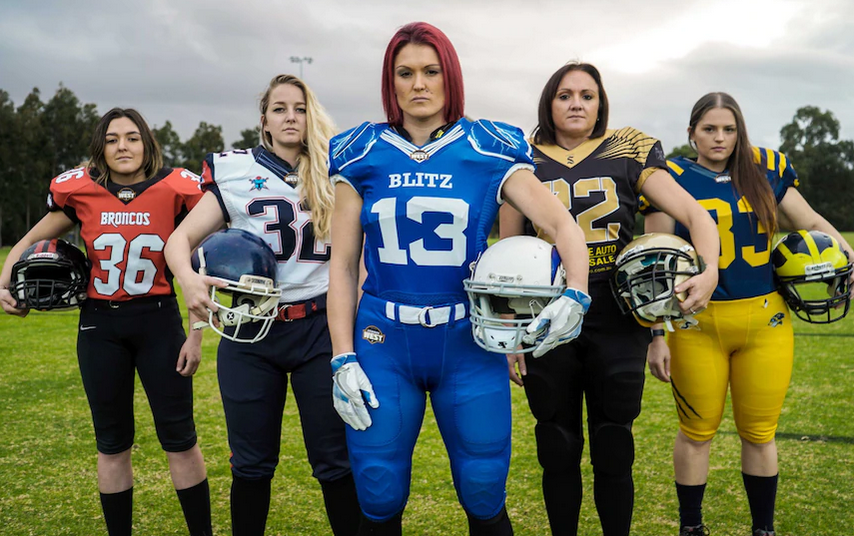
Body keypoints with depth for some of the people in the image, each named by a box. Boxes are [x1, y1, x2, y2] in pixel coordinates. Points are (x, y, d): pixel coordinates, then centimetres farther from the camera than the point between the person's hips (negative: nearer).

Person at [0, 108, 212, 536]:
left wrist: (196, 337, -5)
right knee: (112, 443, 12)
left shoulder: (174, 190, -7)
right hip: (99, 326, 2)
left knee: (180, 439, 1)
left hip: (159, 322, -2)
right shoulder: (81, 192, -2)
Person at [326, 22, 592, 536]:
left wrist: (576, 294, -18)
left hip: (468, 345, 0)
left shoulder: (490, 152, 1)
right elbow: (343, 263, 5)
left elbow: (564, 225, 0)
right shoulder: (362, 155, 4)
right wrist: (343, 359, -1)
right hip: (383, 346, 1)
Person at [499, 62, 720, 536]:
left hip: (616, 325, 0)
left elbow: (695, 215, -1)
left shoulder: (629, 154, 4)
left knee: (614, 452, 8)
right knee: (559, 452, 11)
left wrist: (709, 272, -20)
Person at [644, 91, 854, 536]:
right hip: (697, 326, -2)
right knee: (697, 430, 9)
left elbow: (812, 223, 16)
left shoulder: (765, 172, 7)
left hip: (766, 322, 3)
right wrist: (656, 336, -6)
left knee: (759, 432, 12)